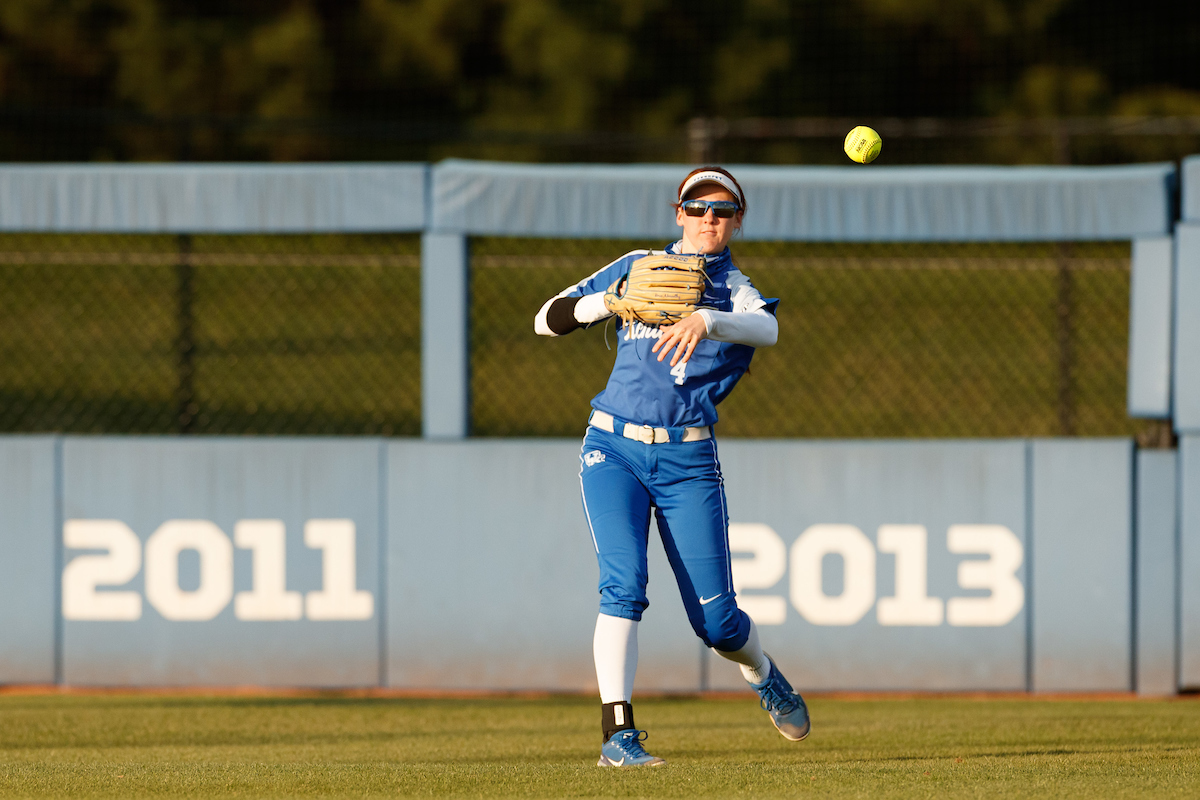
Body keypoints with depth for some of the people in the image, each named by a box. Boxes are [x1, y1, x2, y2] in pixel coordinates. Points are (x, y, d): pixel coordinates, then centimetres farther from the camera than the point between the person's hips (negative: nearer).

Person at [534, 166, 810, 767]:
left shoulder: (736, 290, 6)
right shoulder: (637, 267, 12)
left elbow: (766, 329, -19)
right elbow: (548, 320, 10)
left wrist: (704, 321, -40)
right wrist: (610, 300, -9)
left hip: (688, 459, 0)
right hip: (613, 448, 0)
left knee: (715, 619, -1)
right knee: (623, 587, -20)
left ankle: (763, 675, 33)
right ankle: (618, 734, -24)